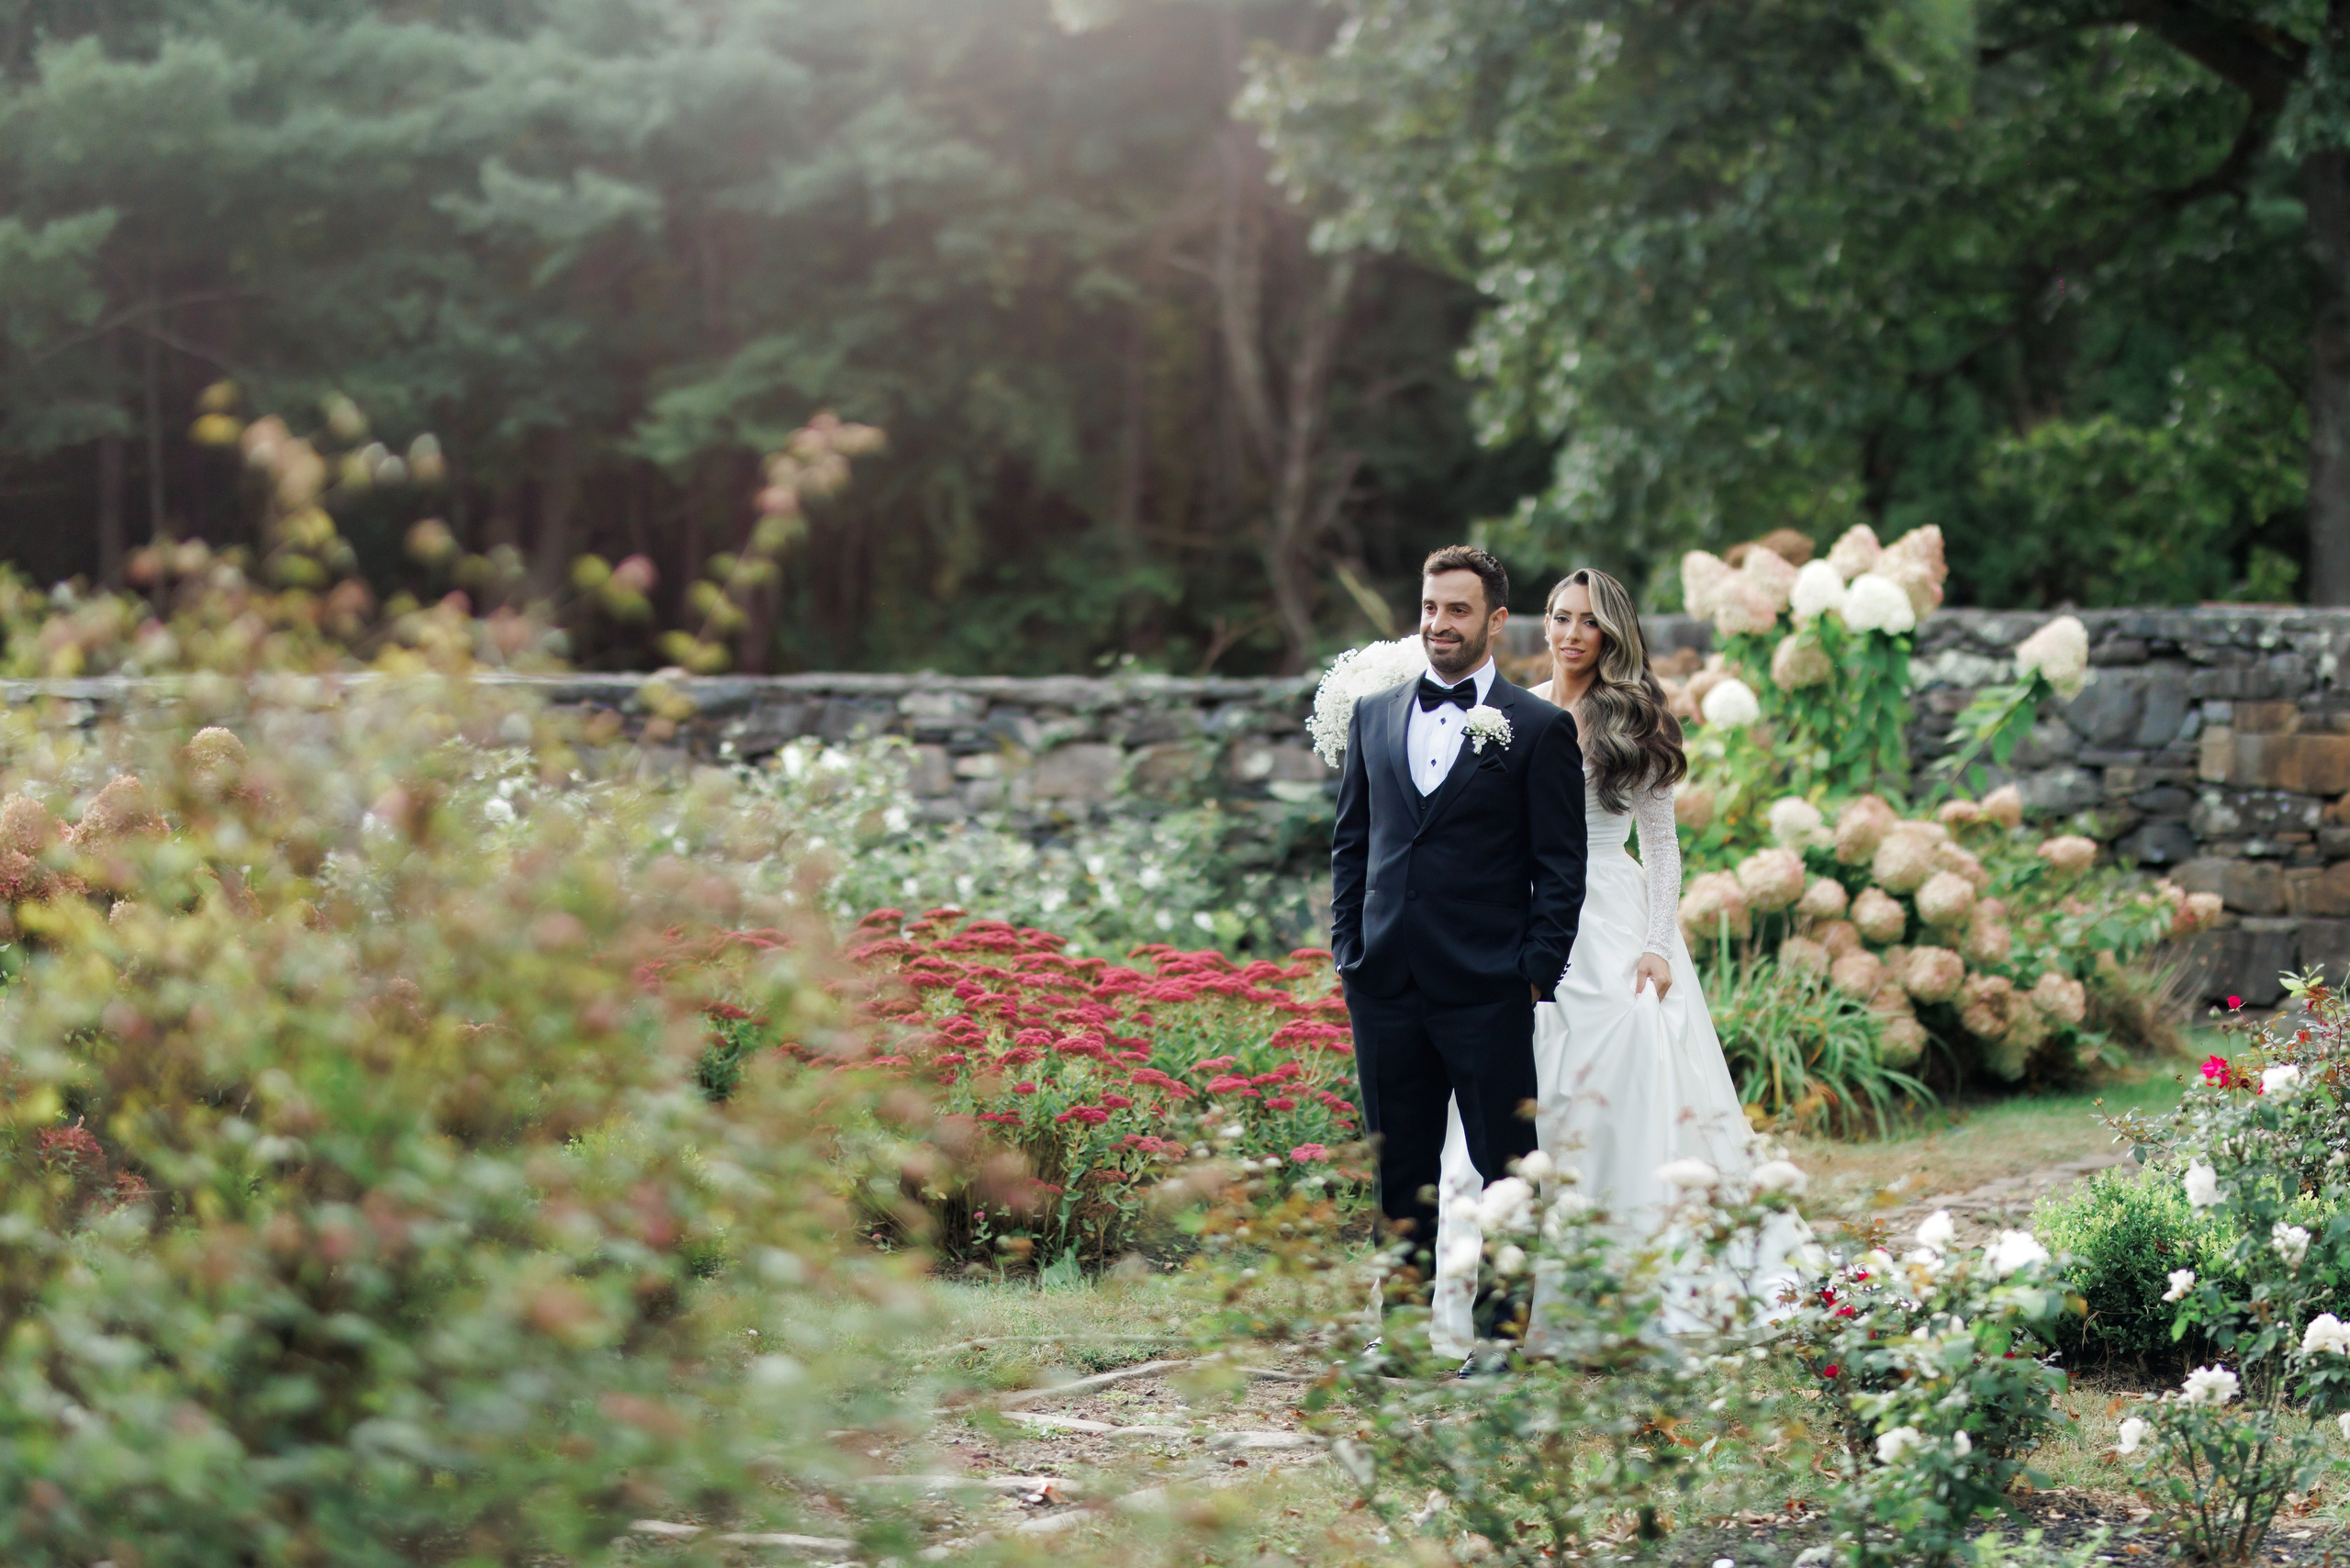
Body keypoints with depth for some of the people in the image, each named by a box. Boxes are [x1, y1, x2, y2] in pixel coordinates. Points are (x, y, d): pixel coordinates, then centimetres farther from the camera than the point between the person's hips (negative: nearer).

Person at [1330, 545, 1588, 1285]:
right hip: (1385, 986, 4)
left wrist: (1537, 972, -7)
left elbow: (1561, 865, -1)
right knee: (1399, 1171, 10)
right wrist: (1348, 947, 8)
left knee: (1505, 1166, 0)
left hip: (1487, 989, -4)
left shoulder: (1539, 728, -1)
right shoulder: (1375, 713, 12)